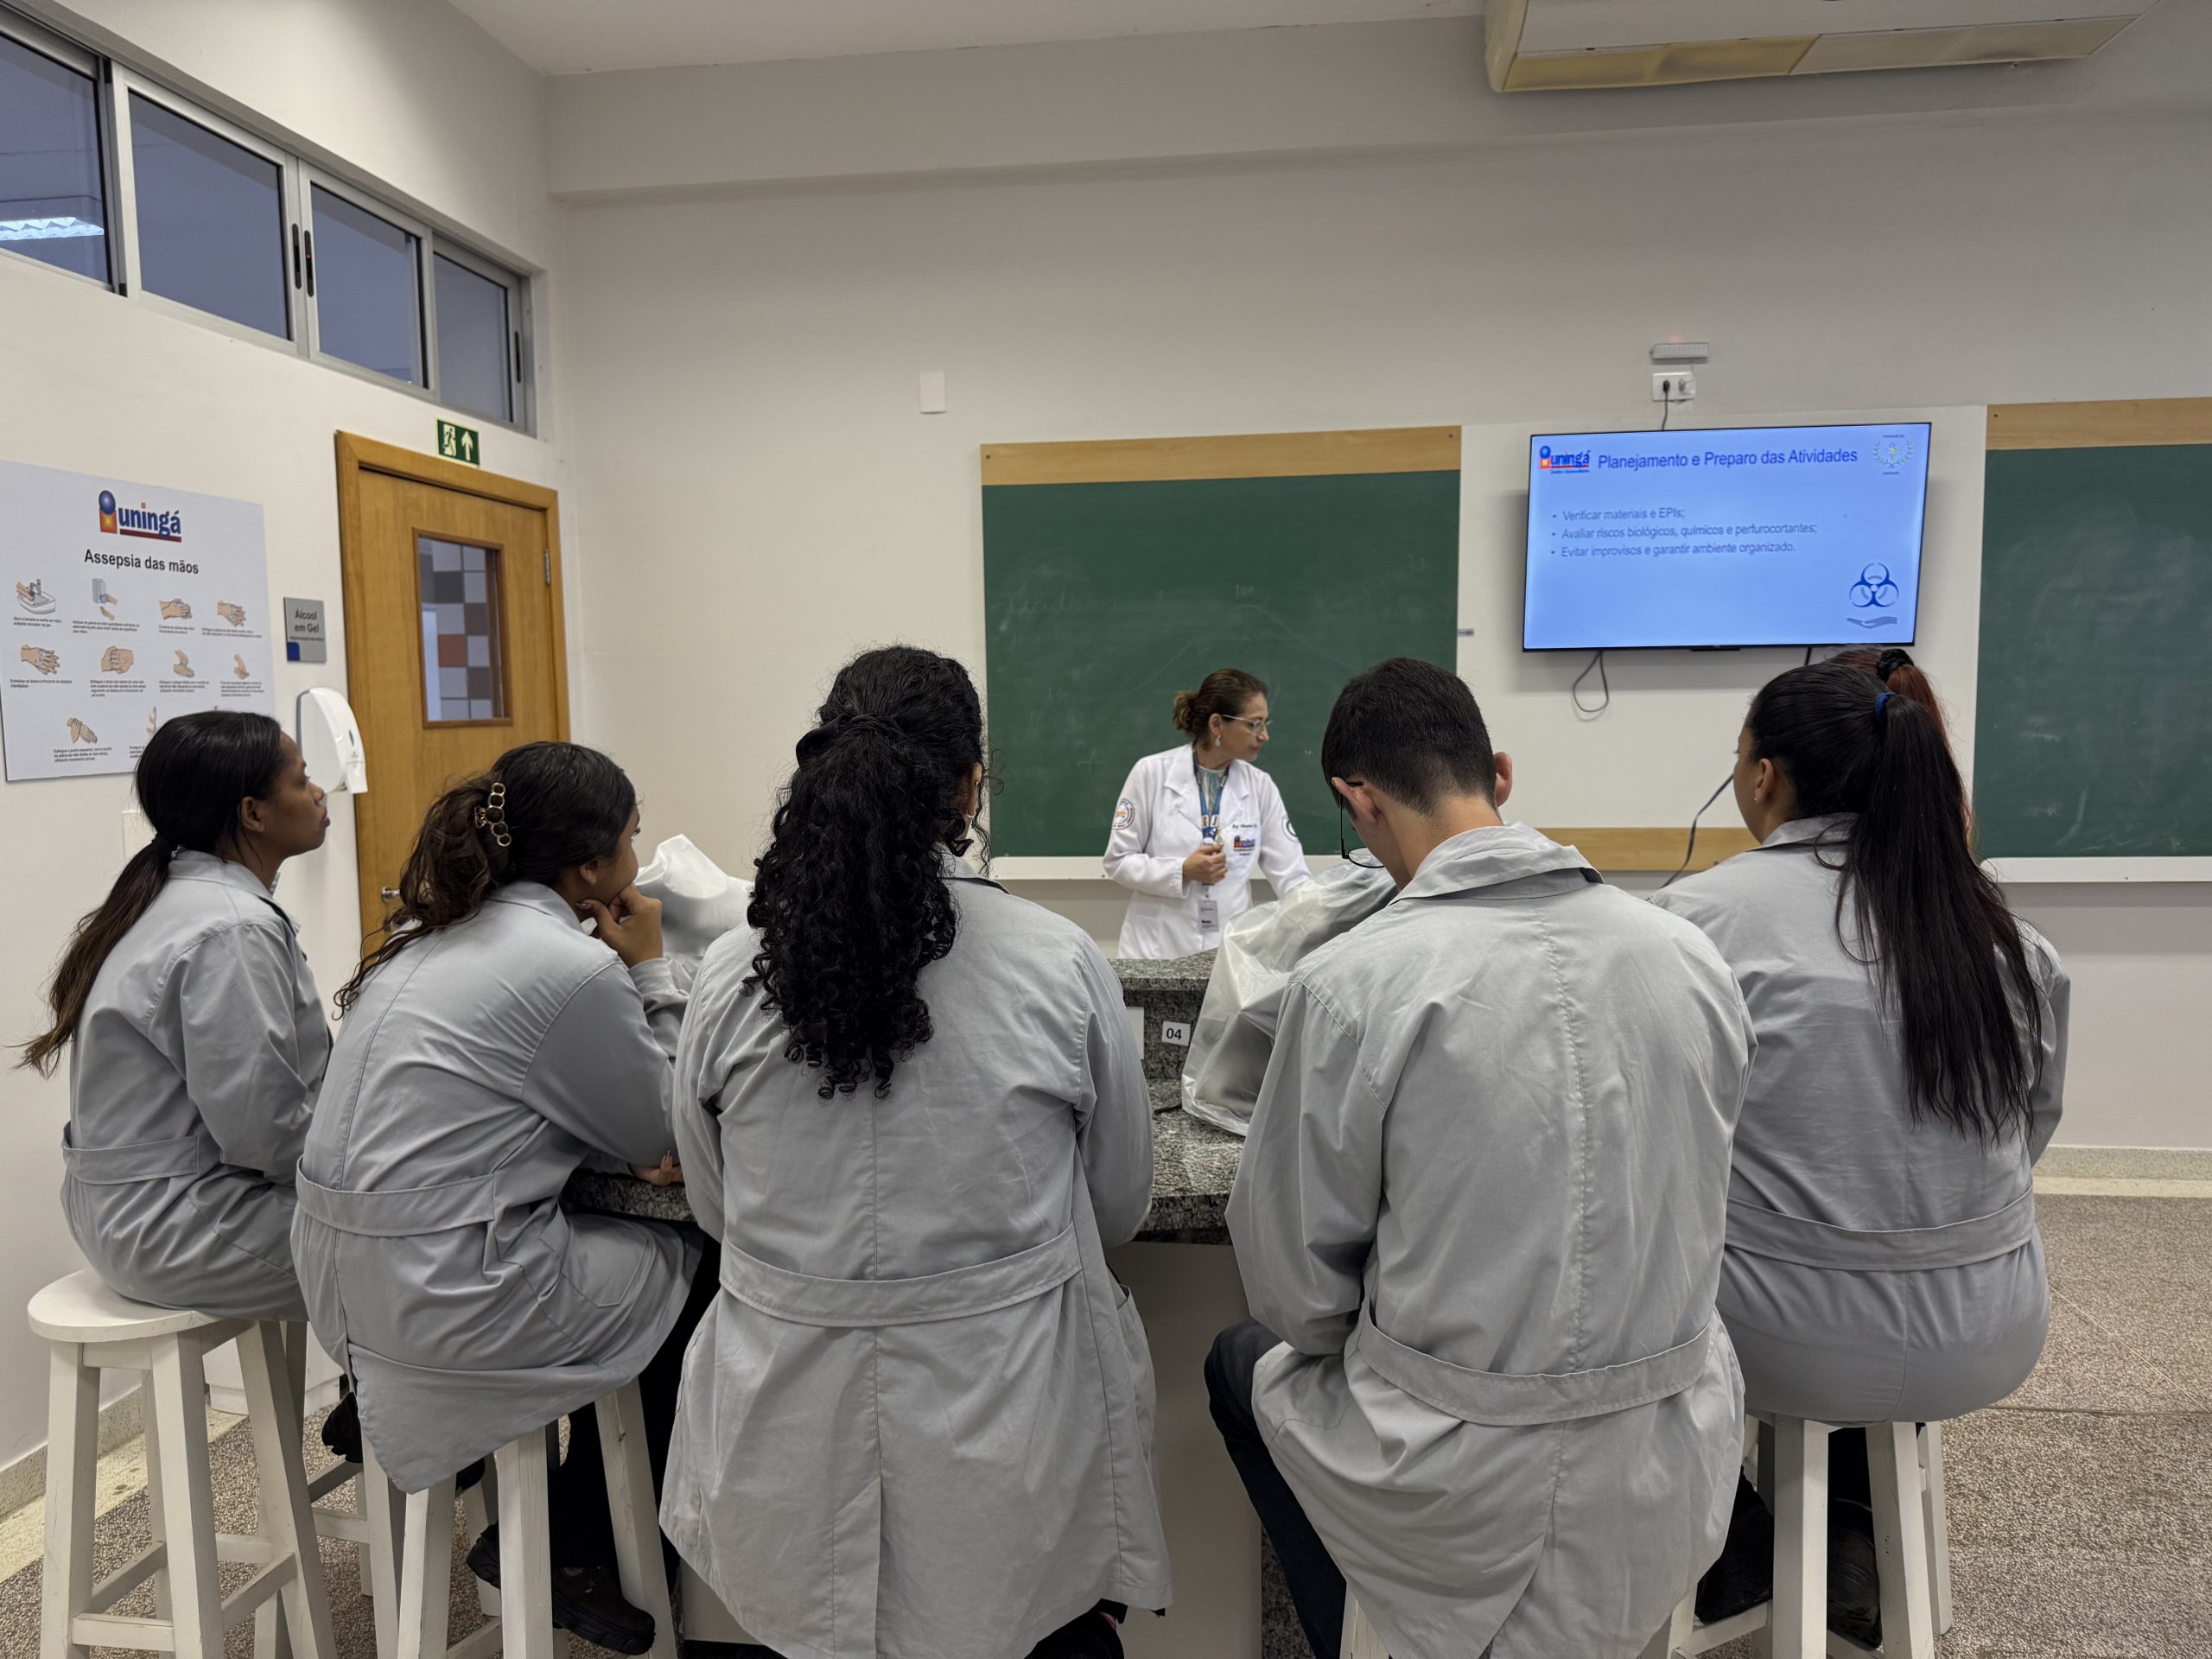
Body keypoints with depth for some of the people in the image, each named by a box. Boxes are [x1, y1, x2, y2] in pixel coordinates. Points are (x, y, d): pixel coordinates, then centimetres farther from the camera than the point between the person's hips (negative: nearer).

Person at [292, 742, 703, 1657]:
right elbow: (659, 1134, -5)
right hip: (443, 1295, -8)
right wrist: (650, 971, -2)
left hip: (338, 1271, 9)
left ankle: (532, 1536, 32)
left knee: (627, 1246, 22)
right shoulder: (573, 970, -20)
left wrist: (625, 1152, 7)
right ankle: (577, 1560, 27)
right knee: (686, 1268, 11)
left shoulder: (428, 933, 8)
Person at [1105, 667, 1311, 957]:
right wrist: (1182, 871, -16)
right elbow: (1118, 862, -4)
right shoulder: (1152, 773, -7)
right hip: (1158, 948, -2)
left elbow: (1292, 876, 0)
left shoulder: (1260, 786, 1)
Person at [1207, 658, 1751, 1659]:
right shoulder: (1689, 957, -7)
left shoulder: (1350, 985, -20)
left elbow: (1295, 1283, -11)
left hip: (1462, 1498, -4)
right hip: (1674, 1481, 5)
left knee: (1242, 1364, 24)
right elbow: (1683, 1210, 7)